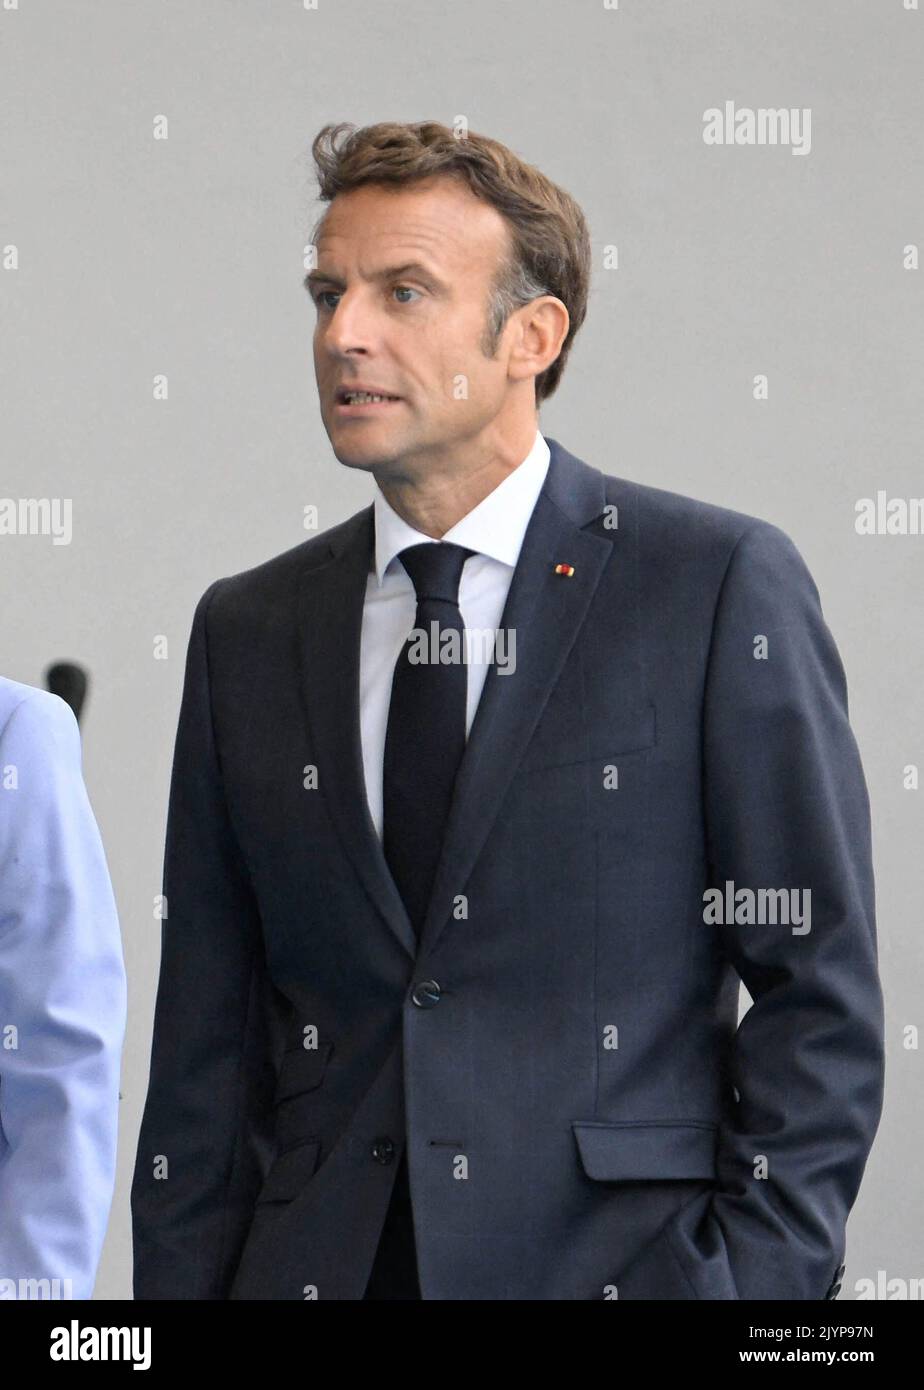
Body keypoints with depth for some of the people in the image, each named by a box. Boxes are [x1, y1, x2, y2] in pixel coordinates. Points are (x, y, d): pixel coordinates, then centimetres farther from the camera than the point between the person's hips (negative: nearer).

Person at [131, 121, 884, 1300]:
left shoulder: (721, 584, -1)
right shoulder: (247, 631, 11)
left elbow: (817, 992, -3)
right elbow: (206, 1039, 11)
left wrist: (758, 1283, -10)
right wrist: (179, 1289, 2)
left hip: (622, 1256, -3)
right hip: (313, 1263, 3)